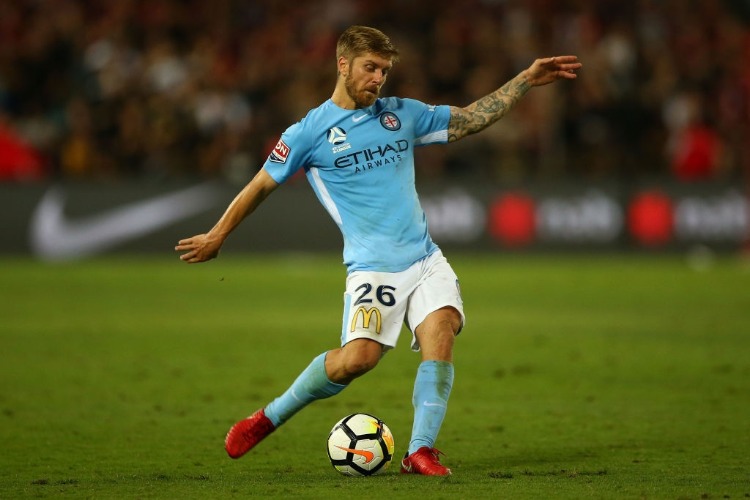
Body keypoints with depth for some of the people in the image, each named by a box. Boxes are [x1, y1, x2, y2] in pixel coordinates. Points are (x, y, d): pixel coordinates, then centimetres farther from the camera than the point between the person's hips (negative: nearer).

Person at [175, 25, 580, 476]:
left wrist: (527, 80, 11)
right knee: (358, 357, -20)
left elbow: (471, 119, 18)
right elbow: (262, 185, 8)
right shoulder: (310, 132, 0)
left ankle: (421, 451, -17)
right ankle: (269, 418, 2)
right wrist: (218, 235, 12)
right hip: (372, 267, -4)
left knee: (441, 330, -21)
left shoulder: (402, 114, 12)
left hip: (426, 259, 4)